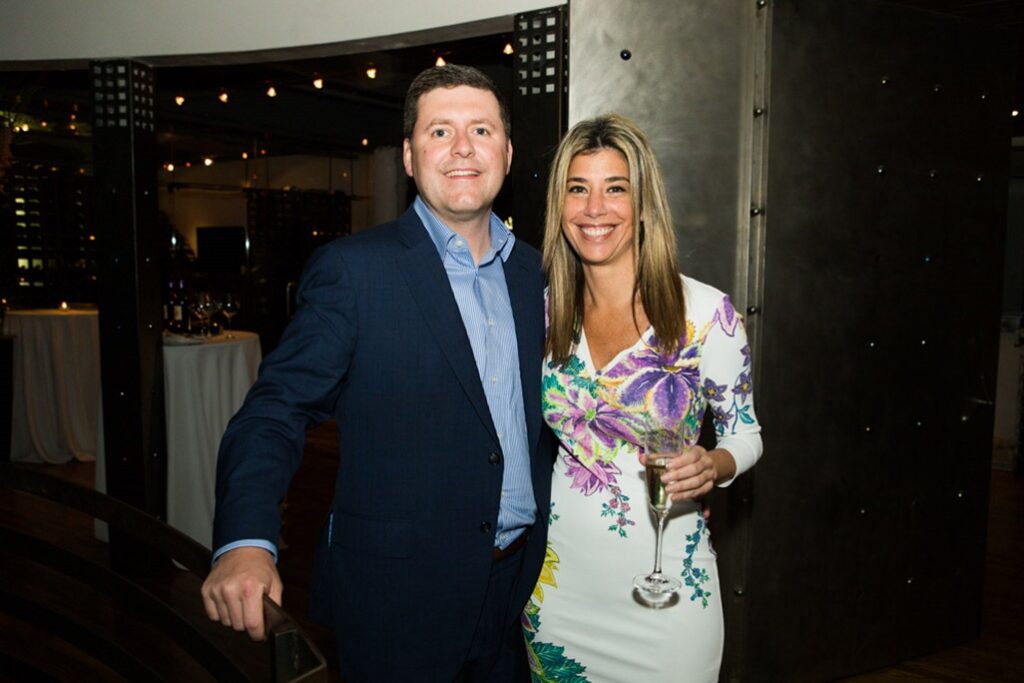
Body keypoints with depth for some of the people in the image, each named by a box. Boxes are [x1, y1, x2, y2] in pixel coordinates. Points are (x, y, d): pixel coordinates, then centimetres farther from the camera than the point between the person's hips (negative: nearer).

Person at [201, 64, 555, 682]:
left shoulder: (536, 273, 6)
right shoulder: (353, 269, -11)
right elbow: (277, 411, -14)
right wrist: (246, 542, -29)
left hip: (523, 587, 6)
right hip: (398, 603, -5)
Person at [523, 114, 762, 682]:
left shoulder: (706, 311, -13)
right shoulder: (542, 309, -2)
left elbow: (744, 431, -2)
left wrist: (712, 465, -21)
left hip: (666, 582, -3)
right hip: (557, 577, 3)